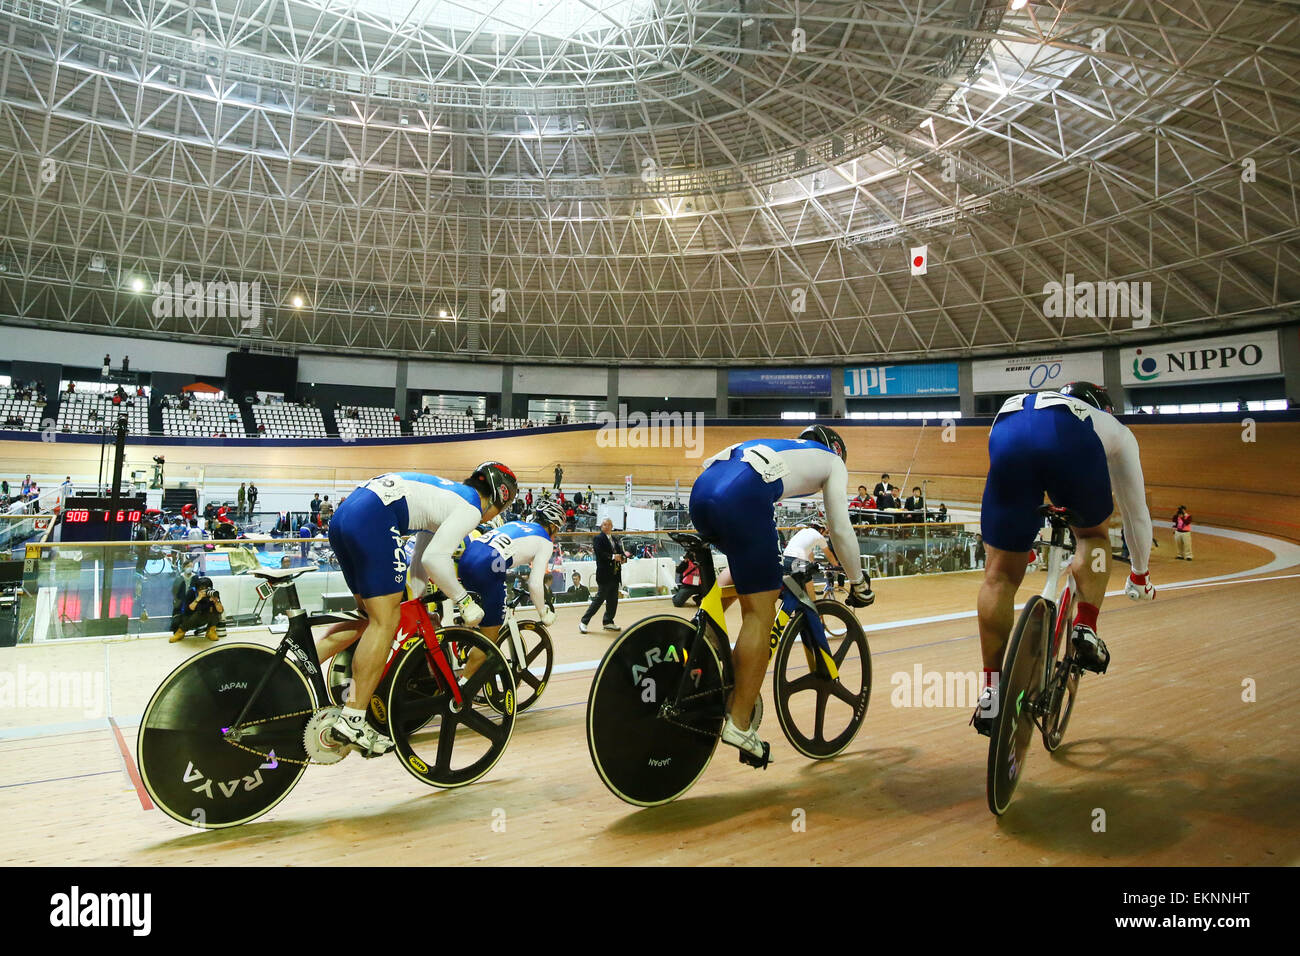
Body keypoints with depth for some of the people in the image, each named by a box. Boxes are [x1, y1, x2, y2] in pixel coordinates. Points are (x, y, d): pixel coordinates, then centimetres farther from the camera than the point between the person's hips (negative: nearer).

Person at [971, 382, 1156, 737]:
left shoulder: (1015, 405, 48)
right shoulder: (1116, 429, 42)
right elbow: (1135, 511, 48)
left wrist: (1023, 544, 73)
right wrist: (1140, 574, 61)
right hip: (1072, 439, -1)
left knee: (999, 573, 8)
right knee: (1093, 533, 30)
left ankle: (990, 694, 7)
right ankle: (1085, 629, 10)